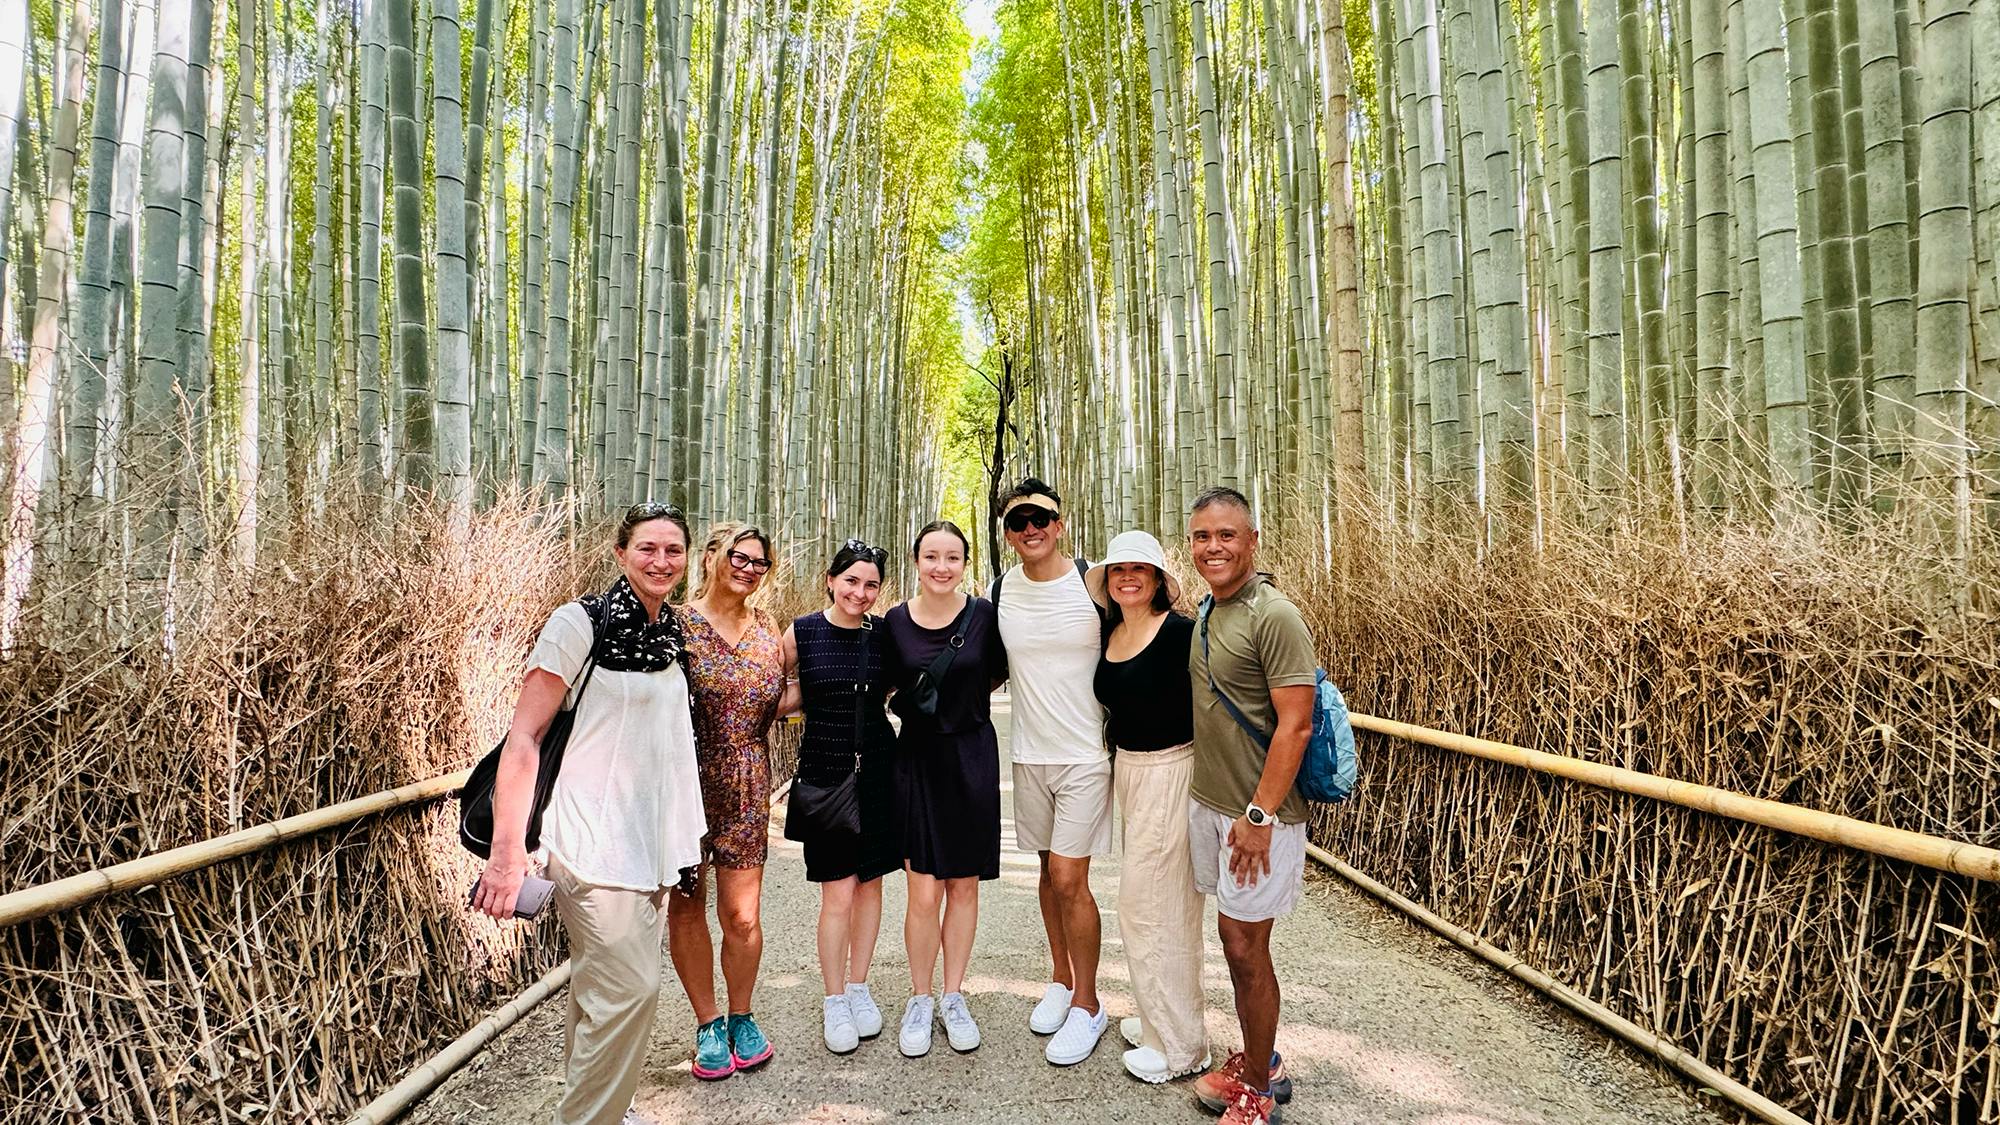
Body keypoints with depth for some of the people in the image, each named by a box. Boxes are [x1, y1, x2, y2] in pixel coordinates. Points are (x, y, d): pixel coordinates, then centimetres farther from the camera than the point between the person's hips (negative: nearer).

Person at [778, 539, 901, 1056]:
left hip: (877, 766, 3)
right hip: (824, 767, -2)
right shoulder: (800, 633, -4)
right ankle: (834, 1001, 19)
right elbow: (787, 696, 6)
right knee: (838, 891, -1)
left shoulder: (883, 635, 1)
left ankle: (858, 988, 31)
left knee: (870, 882, 12)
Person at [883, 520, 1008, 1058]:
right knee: (924, 892, 0)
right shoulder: (894, 621, -3)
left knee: (964, 887, 10)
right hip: (918, 761, 0)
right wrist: (909, 704, -4)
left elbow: (999, 672, 8)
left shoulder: (984, 615, -6)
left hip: (972, 758, 0)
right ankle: (919, 1000, 21)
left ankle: (954, 997, 28)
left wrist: (964, 699, -2)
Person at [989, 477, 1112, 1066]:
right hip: (1030, 752, 4)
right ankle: (1061, 980, 35)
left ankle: (1087, 1004, 15)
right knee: (1048, 870, 16)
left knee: (1069, 879, -4)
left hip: (1086, 753, -4)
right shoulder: (999, 590, 1)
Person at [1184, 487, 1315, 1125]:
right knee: (1235, 941, 17)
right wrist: (1209, 797, 15)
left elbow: (1294, 725, -19)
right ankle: (1257, 1061, 36)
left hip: (1256, 813, -7)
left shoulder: (1273, 615, -17)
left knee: (1246, 948, 5)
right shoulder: (1207, 612, 8)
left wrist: (1259, 814, -19)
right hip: (1208, 803, 7)